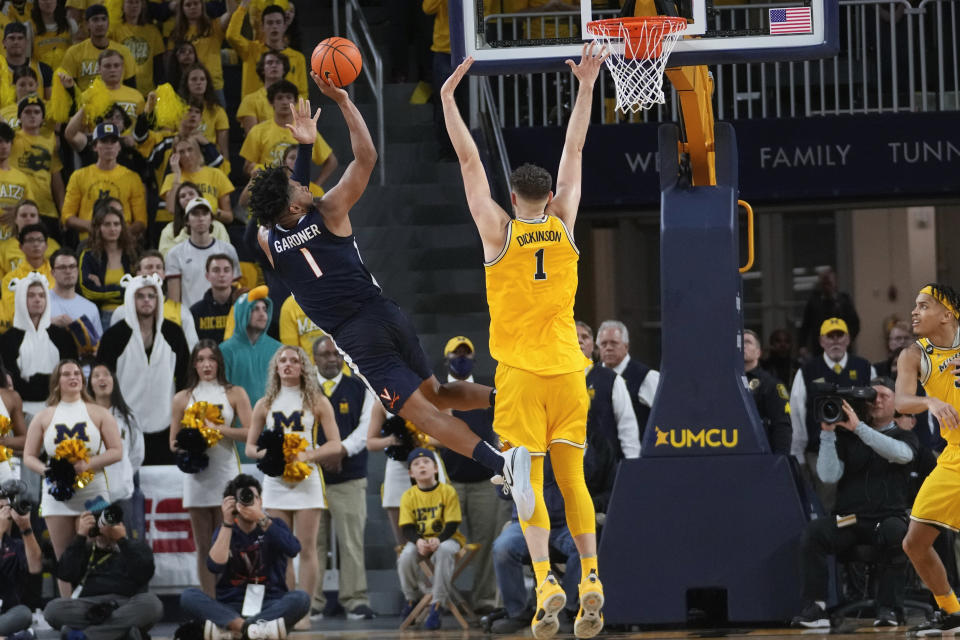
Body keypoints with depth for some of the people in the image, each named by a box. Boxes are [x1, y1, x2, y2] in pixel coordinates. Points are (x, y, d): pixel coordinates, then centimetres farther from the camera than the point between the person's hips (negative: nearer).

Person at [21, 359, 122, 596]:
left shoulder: (98, 414, 6)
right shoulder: (44, 417, 9)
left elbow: (116, 451, 0)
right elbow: (29, 456, 8)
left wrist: (89, 464, -16)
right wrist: (46, 470, -13)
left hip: (92, 494, -2)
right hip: (57, 494, 2)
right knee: (64, 560, 3)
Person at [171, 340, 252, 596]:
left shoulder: (234, 394, 6)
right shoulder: (183, 398, 12)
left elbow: (249, 433, -4)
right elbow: (173, 441, 13)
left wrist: (217, 428, -15)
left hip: (226, 472, -2)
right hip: (196, 475, 2)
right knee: (203, 548, 3)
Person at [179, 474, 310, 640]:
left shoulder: (275, 526, 6)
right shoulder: (225, 531, 7)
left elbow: (293, 550, -15)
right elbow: (215, 566, -11)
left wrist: (262, 519, -21)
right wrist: (227, 523, -13)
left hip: (269, 606, -1)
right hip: (232, 608, 1)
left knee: (301, 598, -31)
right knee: (188, 595, -25)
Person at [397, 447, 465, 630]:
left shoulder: (447, 491, -6)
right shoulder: (408, 496, 1)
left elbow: (452, 525, -10)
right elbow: (407, 528, -4)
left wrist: (438, 540, -29)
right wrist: (418, 541, -26)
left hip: (446, 538, -2)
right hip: (420, 539, 2)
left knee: (444, 551, -38)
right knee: (406, 556, -29)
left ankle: (437, 605, -32)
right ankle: (412, 599, 1)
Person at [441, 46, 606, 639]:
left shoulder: (500, 230, -5)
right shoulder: (564, 226, 3)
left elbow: (469, 160, -2)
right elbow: (574, 151, 11)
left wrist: (449, 96, 2)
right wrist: (586, 86, 18)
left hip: (520, 372, -3)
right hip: (567, 368, 3)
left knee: (528, 482, -5)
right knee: (573, 477, 8)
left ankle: (546, 580, -20)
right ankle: (591, 580, -2)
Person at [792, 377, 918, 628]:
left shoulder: (905, 436, 12)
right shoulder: (846, 437, 14)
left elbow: (901, 454, -15)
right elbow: (829, 475, 1)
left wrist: (858, 427, -21)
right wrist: (827, 433, -8)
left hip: (888, 517, -1)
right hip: (848, 520, 1)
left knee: (896, 533, -36)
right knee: (813, 532, -28)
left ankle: (887, 609, -30)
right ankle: (815, 609, -30)